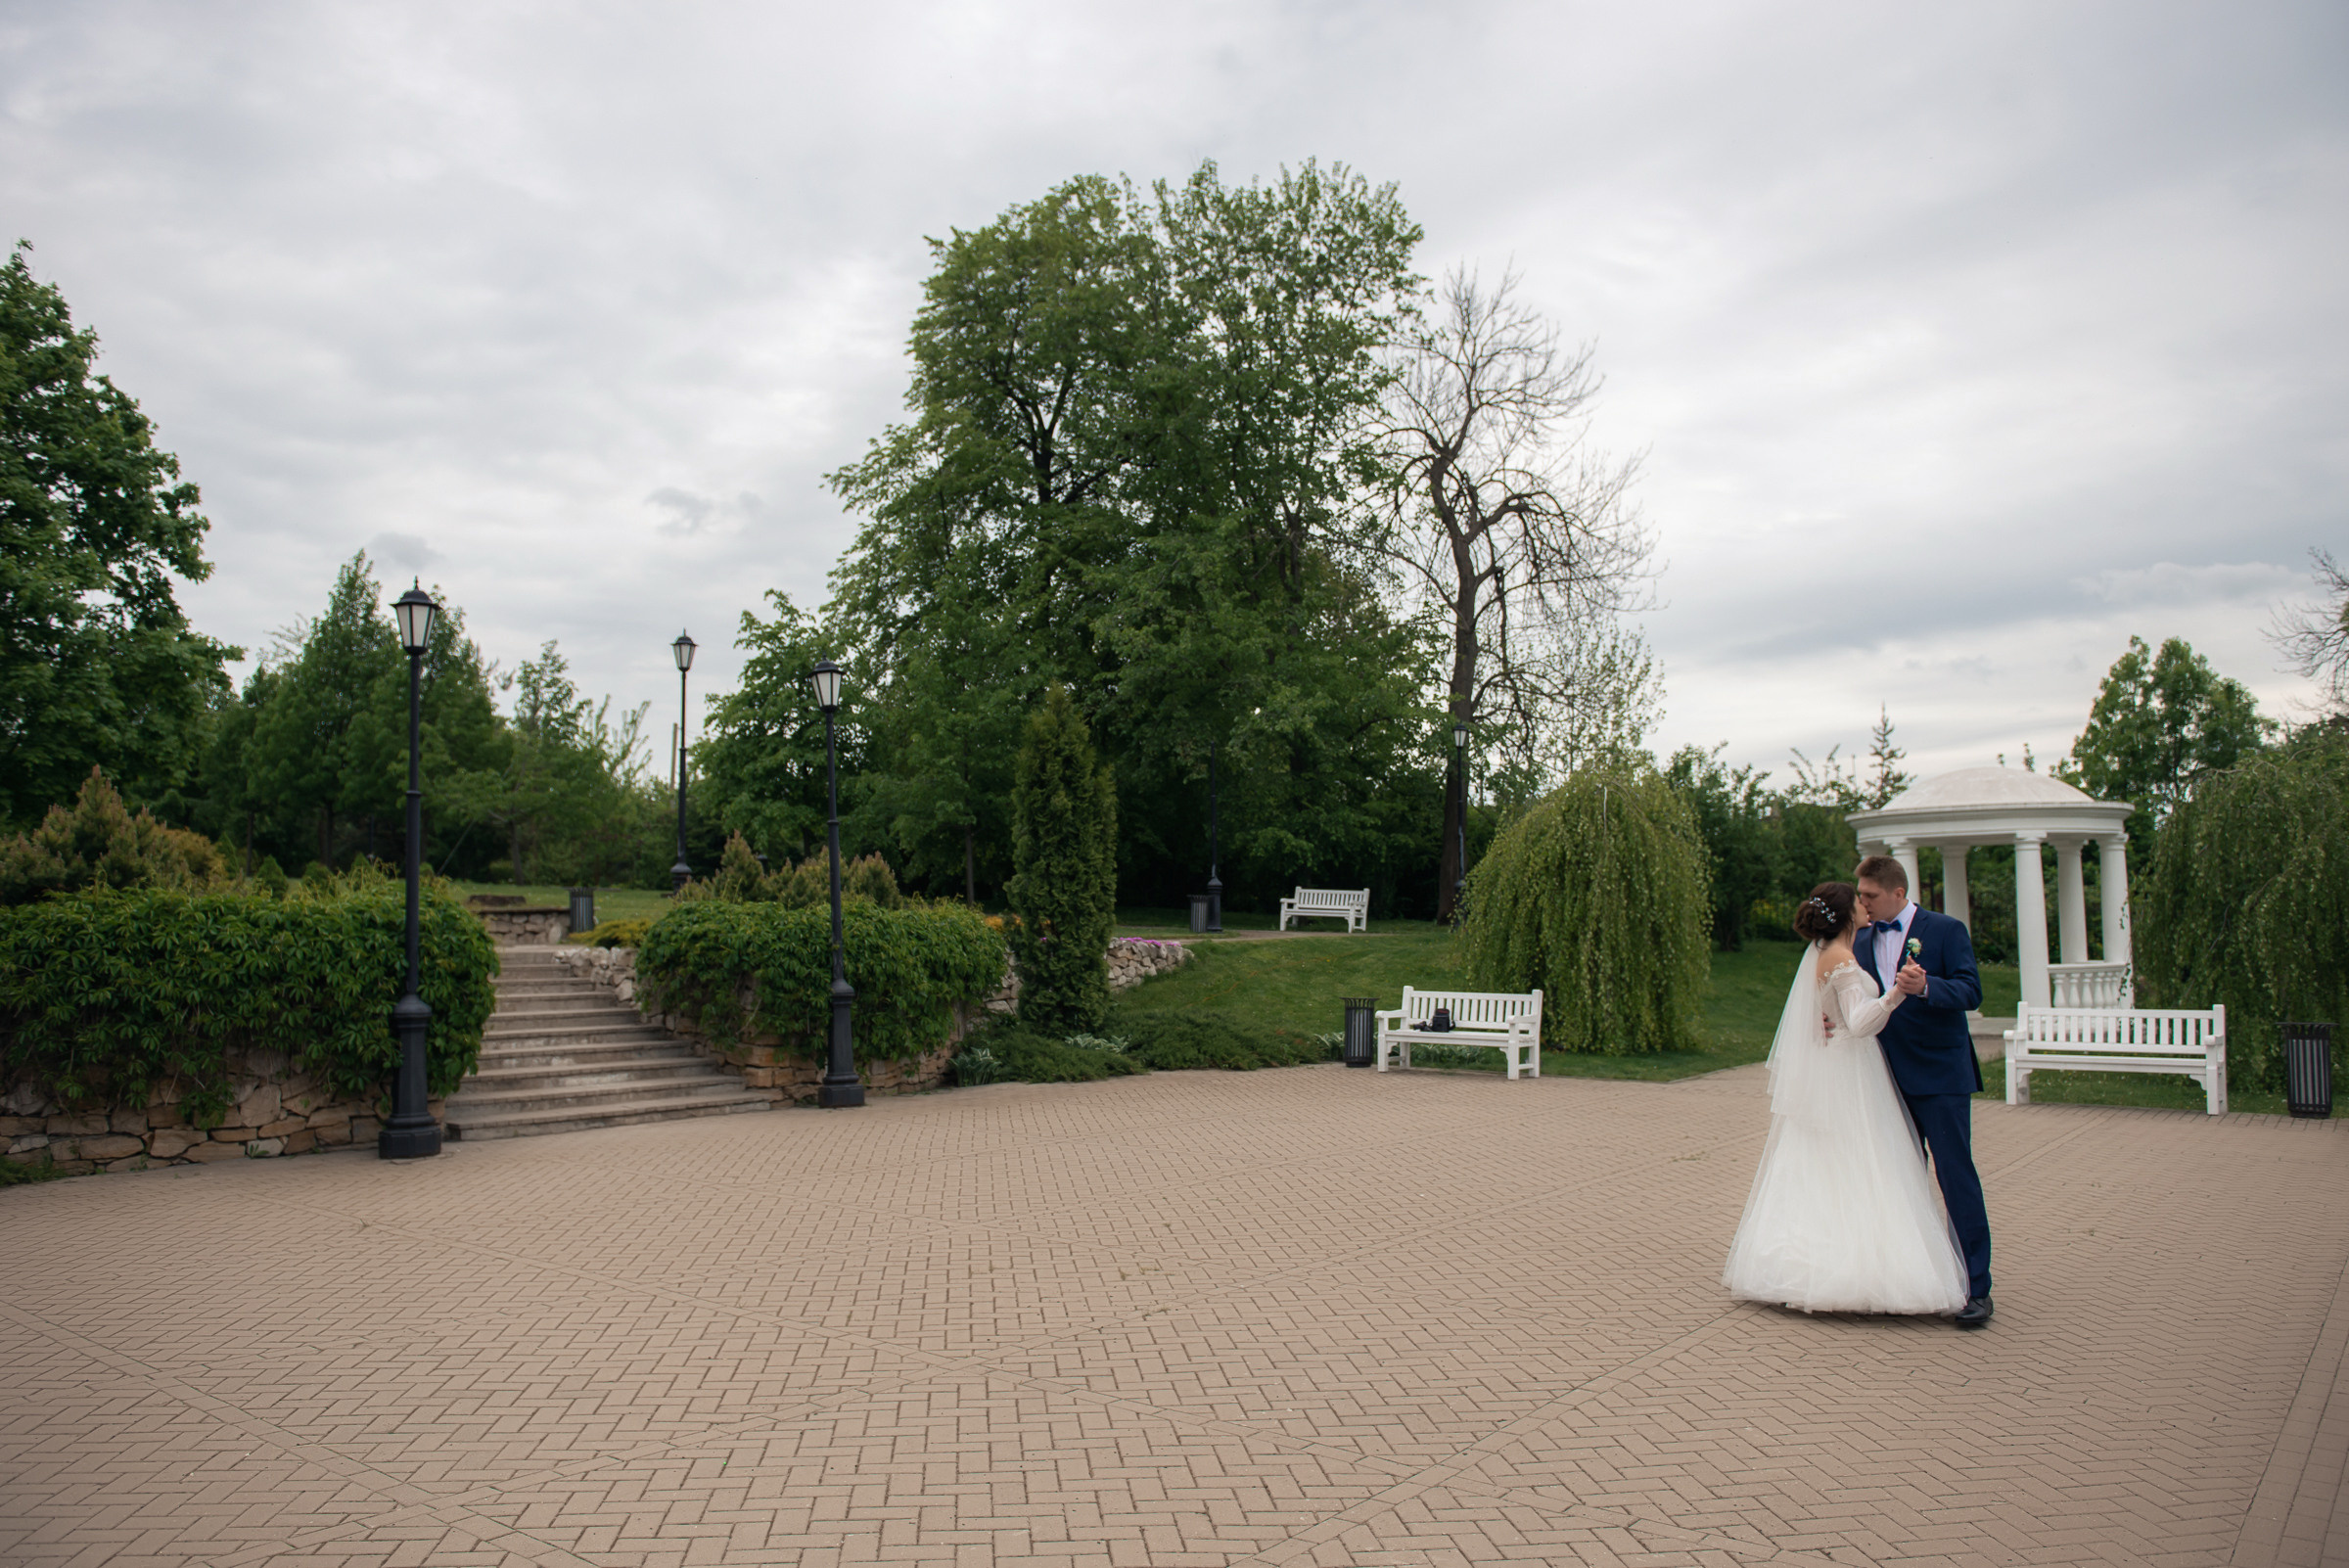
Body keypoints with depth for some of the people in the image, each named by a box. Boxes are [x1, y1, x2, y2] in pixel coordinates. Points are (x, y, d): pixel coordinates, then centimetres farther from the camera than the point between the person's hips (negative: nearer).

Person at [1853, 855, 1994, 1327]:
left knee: (1956, 1176, -6)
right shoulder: (1866, 942, 12)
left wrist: (1924, 986, -32)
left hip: (1941, 1077, -6)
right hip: (1891, 1078, 6)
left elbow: (1971, 991, -15)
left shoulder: (1946, 929, -5)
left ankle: (1976, 1287, 1)